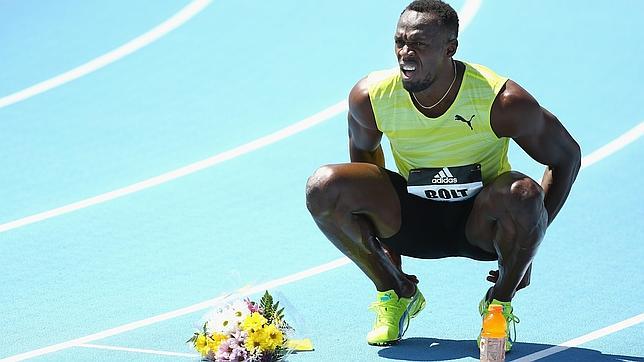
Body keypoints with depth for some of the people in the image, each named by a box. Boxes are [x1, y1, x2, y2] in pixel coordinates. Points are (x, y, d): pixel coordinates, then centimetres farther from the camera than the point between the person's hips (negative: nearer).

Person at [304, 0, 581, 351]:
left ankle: (500, 302, -7)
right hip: (414, 220, 3)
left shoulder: (502, 101, -25)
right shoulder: (371, 96, -16)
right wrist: (379, 231, 1)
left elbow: (567, 156, -10)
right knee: (324, 187, -20)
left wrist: (528, 240, -13)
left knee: (523, 194, -38)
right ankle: (394, 293, 4)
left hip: (481, 224, -3)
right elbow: (363, 151, 7)